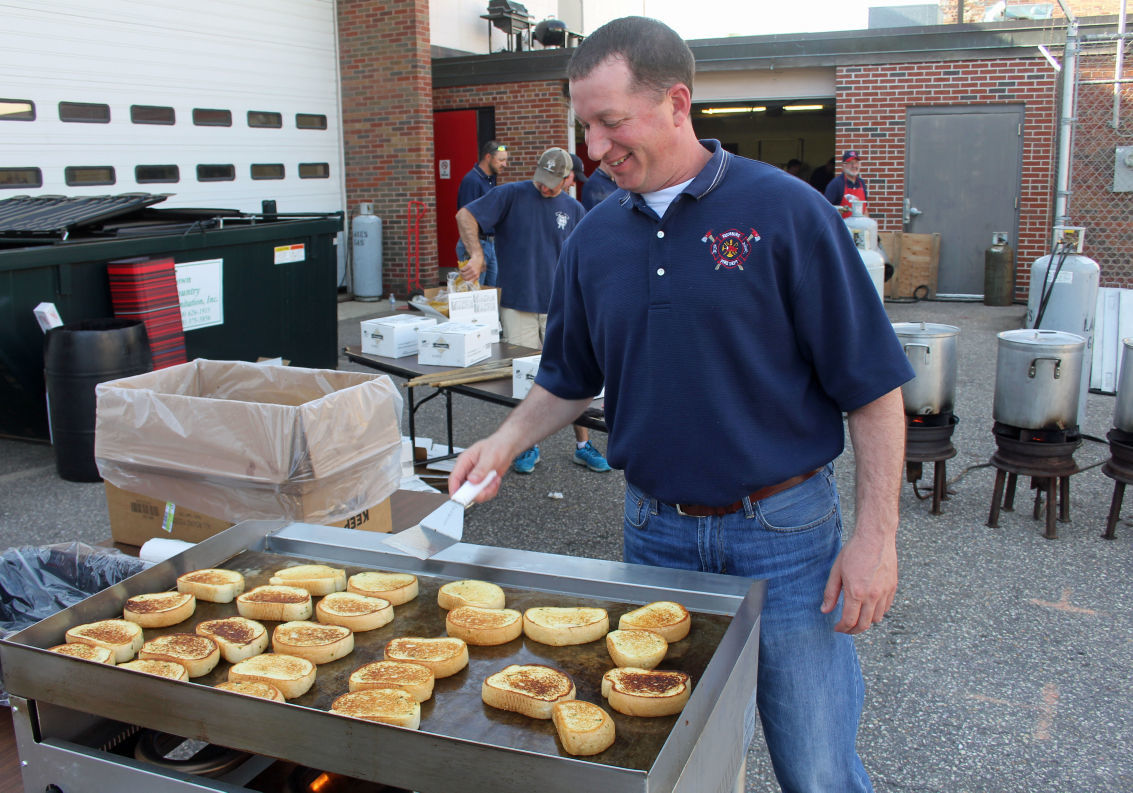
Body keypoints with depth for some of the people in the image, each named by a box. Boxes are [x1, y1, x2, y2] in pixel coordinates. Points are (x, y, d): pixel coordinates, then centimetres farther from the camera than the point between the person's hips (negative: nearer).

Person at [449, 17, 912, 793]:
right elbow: (570, 379, 15)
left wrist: (875, 535, -13)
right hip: (656, 531, 4)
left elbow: (872, 385, -9)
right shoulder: (595, 236, 3)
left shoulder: (785, 211, -11)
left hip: (782, 530, -4)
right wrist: (508, 440, -2)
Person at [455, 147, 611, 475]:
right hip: (518, 307, -2)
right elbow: (465, 215, -4)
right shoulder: (513, 195, -2)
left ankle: (583, 445, 17)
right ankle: (529, 446, 19)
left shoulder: (575, 211, 7)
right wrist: (477, 255, -16)